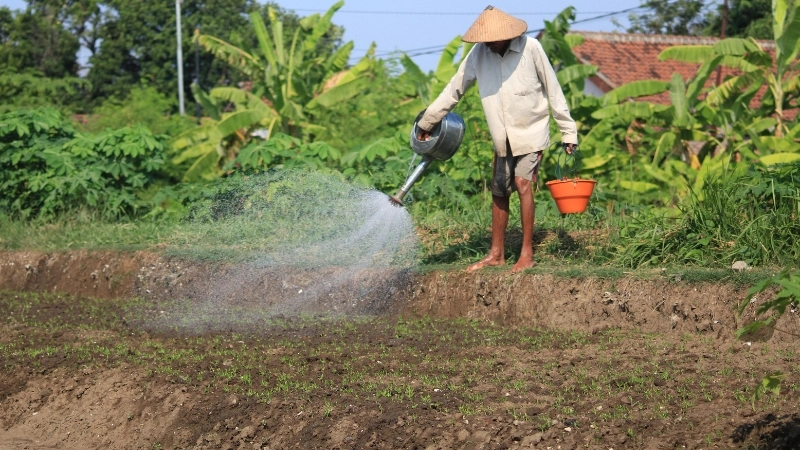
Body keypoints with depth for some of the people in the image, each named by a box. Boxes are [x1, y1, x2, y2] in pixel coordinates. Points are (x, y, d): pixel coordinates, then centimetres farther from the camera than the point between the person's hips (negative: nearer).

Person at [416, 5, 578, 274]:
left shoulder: (530, 48, -16)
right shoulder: (479, 54, -6)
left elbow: (553, 90, -8)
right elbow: (454, 89, 5)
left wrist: (568, 131, -6)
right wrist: (427, 122, 9)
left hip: (531, 132, -5)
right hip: (503, 137, 5)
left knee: (523, 183, -16)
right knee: (499, 192, 8)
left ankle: (527, 255, -14)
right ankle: (496, 254, 19)